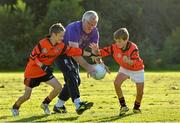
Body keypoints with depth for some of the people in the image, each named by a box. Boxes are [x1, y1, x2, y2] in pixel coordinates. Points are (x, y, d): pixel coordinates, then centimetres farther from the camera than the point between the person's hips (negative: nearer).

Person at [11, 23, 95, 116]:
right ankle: (15, 107, 25)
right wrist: (43, 66, -28)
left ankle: (45, 104, 14)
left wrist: (89, 54, -17)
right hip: (32, 72, -6)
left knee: (58, 87, -7)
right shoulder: (43, 43, -23)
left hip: (44, 72, 6)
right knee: (27, 96, -3)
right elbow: (32, 56, -19)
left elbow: (72, 51, -11)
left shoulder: (60, 46, -7)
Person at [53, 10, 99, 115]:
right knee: (72, 75, -27)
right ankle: (78, 105, -41)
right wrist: (87, 66, -47)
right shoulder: (74, 29, -33)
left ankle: (58, 106, 17)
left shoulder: (94, 32, -9)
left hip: (74, 56, 8)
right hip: (61, 53, -8)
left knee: (76, 81, 3)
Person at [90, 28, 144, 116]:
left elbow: (136, 63, -44)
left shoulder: (133, 48, -35)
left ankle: (136, 107, 27)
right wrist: (97, 51, -46)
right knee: (117, 83, -22)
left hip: (137, 69, -3)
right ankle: (123, 106, -7)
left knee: (140, 92, -5)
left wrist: (129, 61, -65)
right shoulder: (115, 47, -23)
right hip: (124, 68, 3)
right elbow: (104, 51, -25)